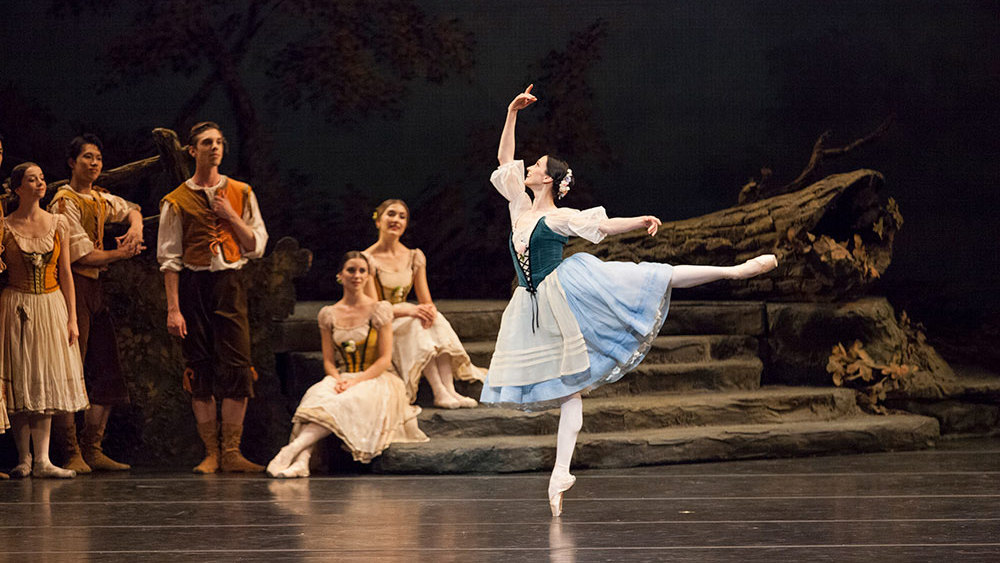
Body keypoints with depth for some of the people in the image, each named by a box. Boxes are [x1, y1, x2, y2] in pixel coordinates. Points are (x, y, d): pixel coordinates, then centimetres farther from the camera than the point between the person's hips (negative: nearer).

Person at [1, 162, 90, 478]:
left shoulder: (58, 224, 6)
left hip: (51, 306, 2)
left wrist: (72, 318, 2)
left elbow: (65, 274, 7)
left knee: (46, 381, -1)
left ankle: (41, 459, -3)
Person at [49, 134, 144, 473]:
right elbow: (83, 255, -14)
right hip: (73, 286, -9)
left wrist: (136, 229, 13)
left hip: (95, 287, 9)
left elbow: (130, 210, 36)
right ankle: (72, 455, -9)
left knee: (106, 372, 6)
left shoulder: (100, 199, 15)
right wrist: (121, 254, -1)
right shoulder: (65, 202, -9)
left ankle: (93, 451, 11)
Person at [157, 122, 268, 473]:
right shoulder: (177, 201, 4)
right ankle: (211, 453, 6)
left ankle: (232, 452, 0)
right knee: (200, 371, -1)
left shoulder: (240, 194, 12)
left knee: (237, 366, -7)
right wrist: (173, 308, -7)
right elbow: (169, 259, 1)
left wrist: (231, 216, -5)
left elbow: (256, 247, 9)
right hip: (193, 284, -1)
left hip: (230, 283, 1)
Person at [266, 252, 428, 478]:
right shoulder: (329, 314, 11)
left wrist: (356, 381, -17)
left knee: (347, 402, -37)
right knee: (317, 396, -33)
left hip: (375, 380, -3)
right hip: (342, 380, 3)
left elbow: (385, 359, -4)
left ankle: (295, 447, -50)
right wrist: (338, 380, -14)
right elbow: (328, 360, 9)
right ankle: (302, 459, -52)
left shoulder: (380, 310, 1)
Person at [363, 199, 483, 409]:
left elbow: (426, 302, 5)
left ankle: (449, 390, -38)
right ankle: (440, 393, -42)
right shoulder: (368, 260, -9)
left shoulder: (414, 257, 9)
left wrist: (430, 310, -22)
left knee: (436, 321, -26)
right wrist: (408, 310, -30)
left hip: (404, 321, 5)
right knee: (415, 325, -34)